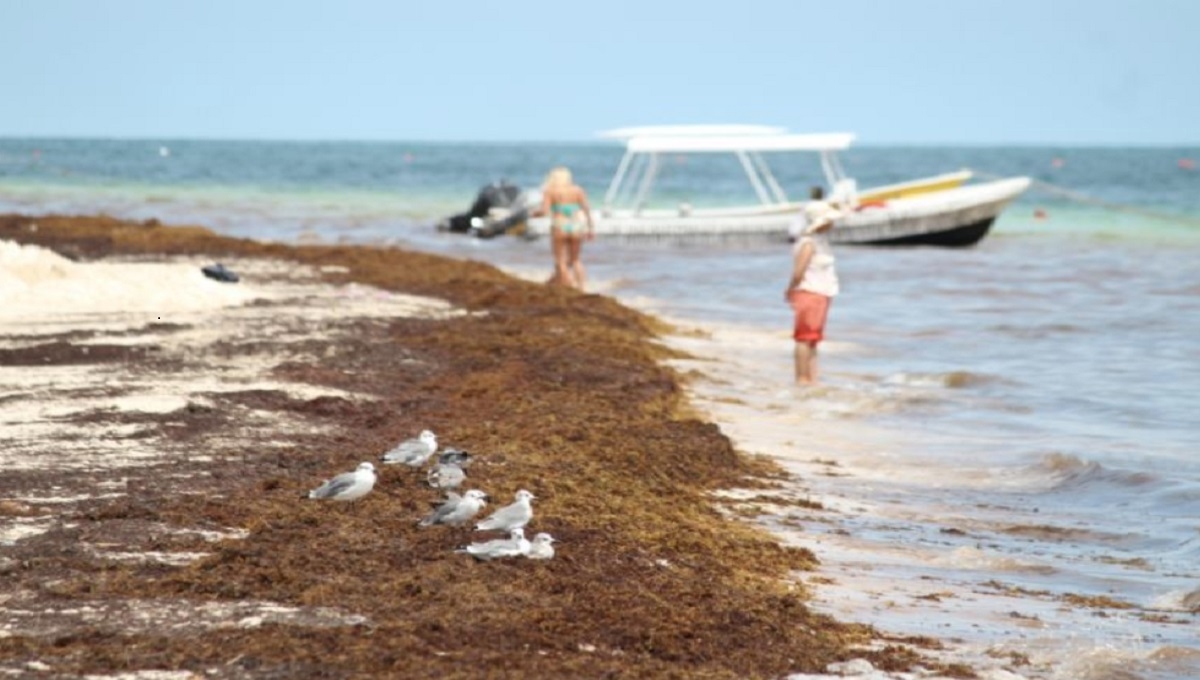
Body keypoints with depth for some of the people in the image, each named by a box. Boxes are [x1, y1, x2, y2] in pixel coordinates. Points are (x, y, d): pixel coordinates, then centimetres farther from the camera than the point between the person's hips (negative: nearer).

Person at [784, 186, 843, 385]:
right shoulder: (808, 243, -17)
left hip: (821, 294, 10)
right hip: (809, 293, -10)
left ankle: (812, 379, 14)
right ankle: (802, 379, -3)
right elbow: (798, 273, -20)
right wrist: (791, 290, -7)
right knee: (805, 338, -6)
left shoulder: (821, 240, 14)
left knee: (812, 339, 11)